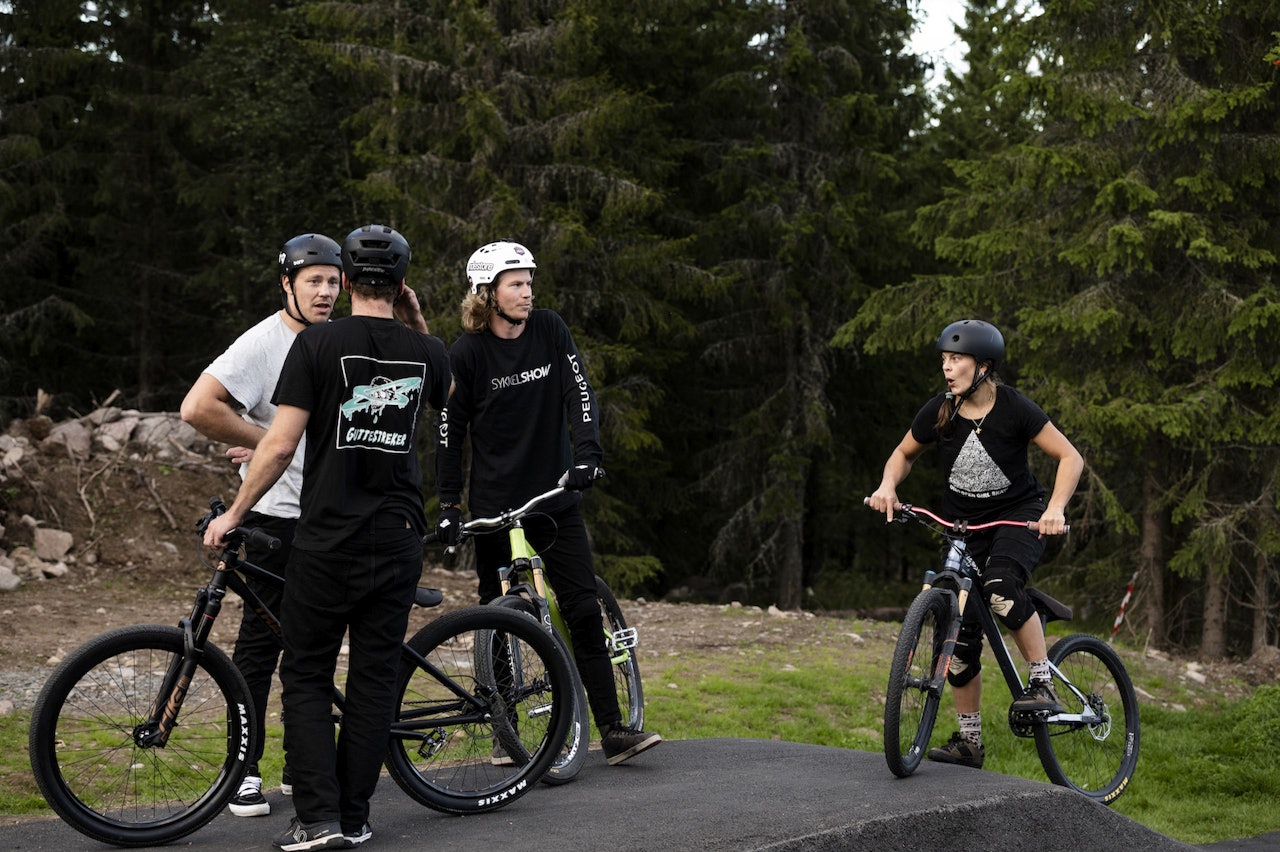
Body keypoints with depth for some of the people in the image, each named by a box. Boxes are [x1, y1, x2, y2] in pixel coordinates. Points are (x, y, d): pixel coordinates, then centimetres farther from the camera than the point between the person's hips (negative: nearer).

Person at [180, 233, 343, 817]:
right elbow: (197, 408, -23)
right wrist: (267, 440, -16)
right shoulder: (263, 343, -13)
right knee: (262, 638, -1)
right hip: (277, 513, -6)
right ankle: (244, 770, 9)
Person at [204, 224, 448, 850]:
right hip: (399, 540, 3)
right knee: (375, 677, 9)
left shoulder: (319, 343, -8)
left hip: (327, 540, -3)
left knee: (307, 675, 6)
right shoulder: (427, 351, 3)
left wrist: (234, 513, 0)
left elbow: (281, 444, -11)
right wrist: (415, 322, 22)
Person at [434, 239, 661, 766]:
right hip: (495, 504, -2)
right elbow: (450, 430, -2)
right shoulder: (466, 353, -6)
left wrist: (587, 454, -20)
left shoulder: (549, 330, 1)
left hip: (555, 496, 2)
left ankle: (613, 730, -1)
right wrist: (448, 505, -6)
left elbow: (580, 392, -4)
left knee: (584, 611, -3)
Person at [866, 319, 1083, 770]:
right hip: (964, 524, 4)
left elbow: (1070, 457, -14)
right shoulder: (939, 411, -8)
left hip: (1019, 514, -4)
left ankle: (1043, 684, -19)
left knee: (1001, 585, -36)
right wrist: (888, 485, -12)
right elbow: (904, 454, 9)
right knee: (960, 632, -1)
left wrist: (1055, 508, -29)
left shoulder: (1014, 409, -18)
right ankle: (969, 740, 12)